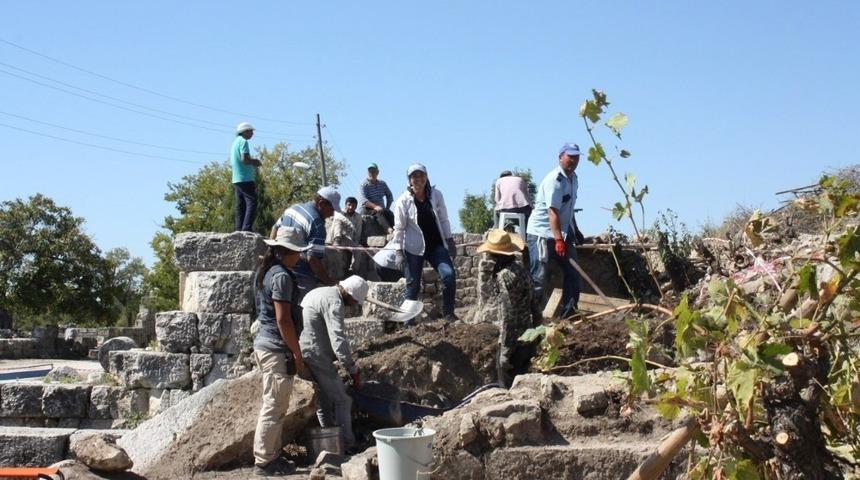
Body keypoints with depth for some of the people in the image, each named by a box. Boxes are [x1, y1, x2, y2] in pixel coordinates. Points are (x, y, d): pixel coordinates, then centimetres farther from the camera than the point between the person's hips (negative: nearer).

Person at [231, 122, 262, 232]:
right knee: (252, 203, -11)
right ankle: (246, 229, -20)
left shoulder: (235, 142, 20)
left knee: (240, 206, 9)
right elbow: (244, 159, -21)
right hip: (245, 179, -10)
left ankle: (239, 230, 6)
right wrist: (255, 162, -2)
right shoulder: (243, 141, -8)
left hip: (236, 180, 10)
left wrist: (252, 162, 19)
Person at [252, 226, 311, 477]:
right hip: (277, 349, -10)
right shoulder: (282, 276, -17)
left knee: (274, 406, 16)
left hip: (265, 343, 10)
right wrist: (297, 354, -14)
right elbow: (283, 320, -21)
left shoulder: (267, 272, 13)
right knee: (274, 407, -3)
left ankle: (272, 456, 23)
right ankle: (264, 461, 3)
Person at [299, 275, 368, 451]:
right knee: (341, 400, -3)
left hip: (302, 355, 10)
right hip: (315, 356, -10)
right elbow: (338, 339, -23)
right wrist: (353, 369, -19)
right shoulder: (334, 301, -15)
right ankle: (347, 446, -1)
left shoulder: (320, 292, 18)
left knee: (324, 403, 16)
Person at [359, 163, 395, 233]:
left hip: (381, 208, 5)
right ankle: (388, 229, -53)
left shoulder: (382, 184, 14)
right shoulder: (364, 184, -1)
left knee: (390, 214, -26)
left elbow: (389, 196, 20)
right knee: (380, 212, -35)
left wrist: (387, 208, 4)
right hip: (368, 209, -5)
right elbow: (364, 200, -14)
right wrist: (375, 206, -28)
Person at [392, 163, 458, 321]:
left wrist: (450, 241, 7)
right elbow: (399, 228, -4)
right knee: (413, 284, 3)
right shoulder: (403, 201, -8)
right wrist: (399, 251, -7)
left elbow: (443, 220, 8)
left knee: (449, 275, -14)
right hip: (414, 248, -2)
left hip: (436, 245, 2)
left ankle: (448, 313, 0)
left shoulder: (436, 195, -1)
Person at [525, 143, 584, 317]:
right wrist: (558, 240, -33)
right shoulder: (554, 180, -19)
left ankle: (568, 312, 13)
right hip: (541, 233, -9)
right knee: (538, 277, -9)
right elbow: (552, 212, -27)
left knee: (572, 272, 7)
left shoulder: (573, 179, 10)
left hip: (562, 233, 9)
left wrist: (575, 230, 25)